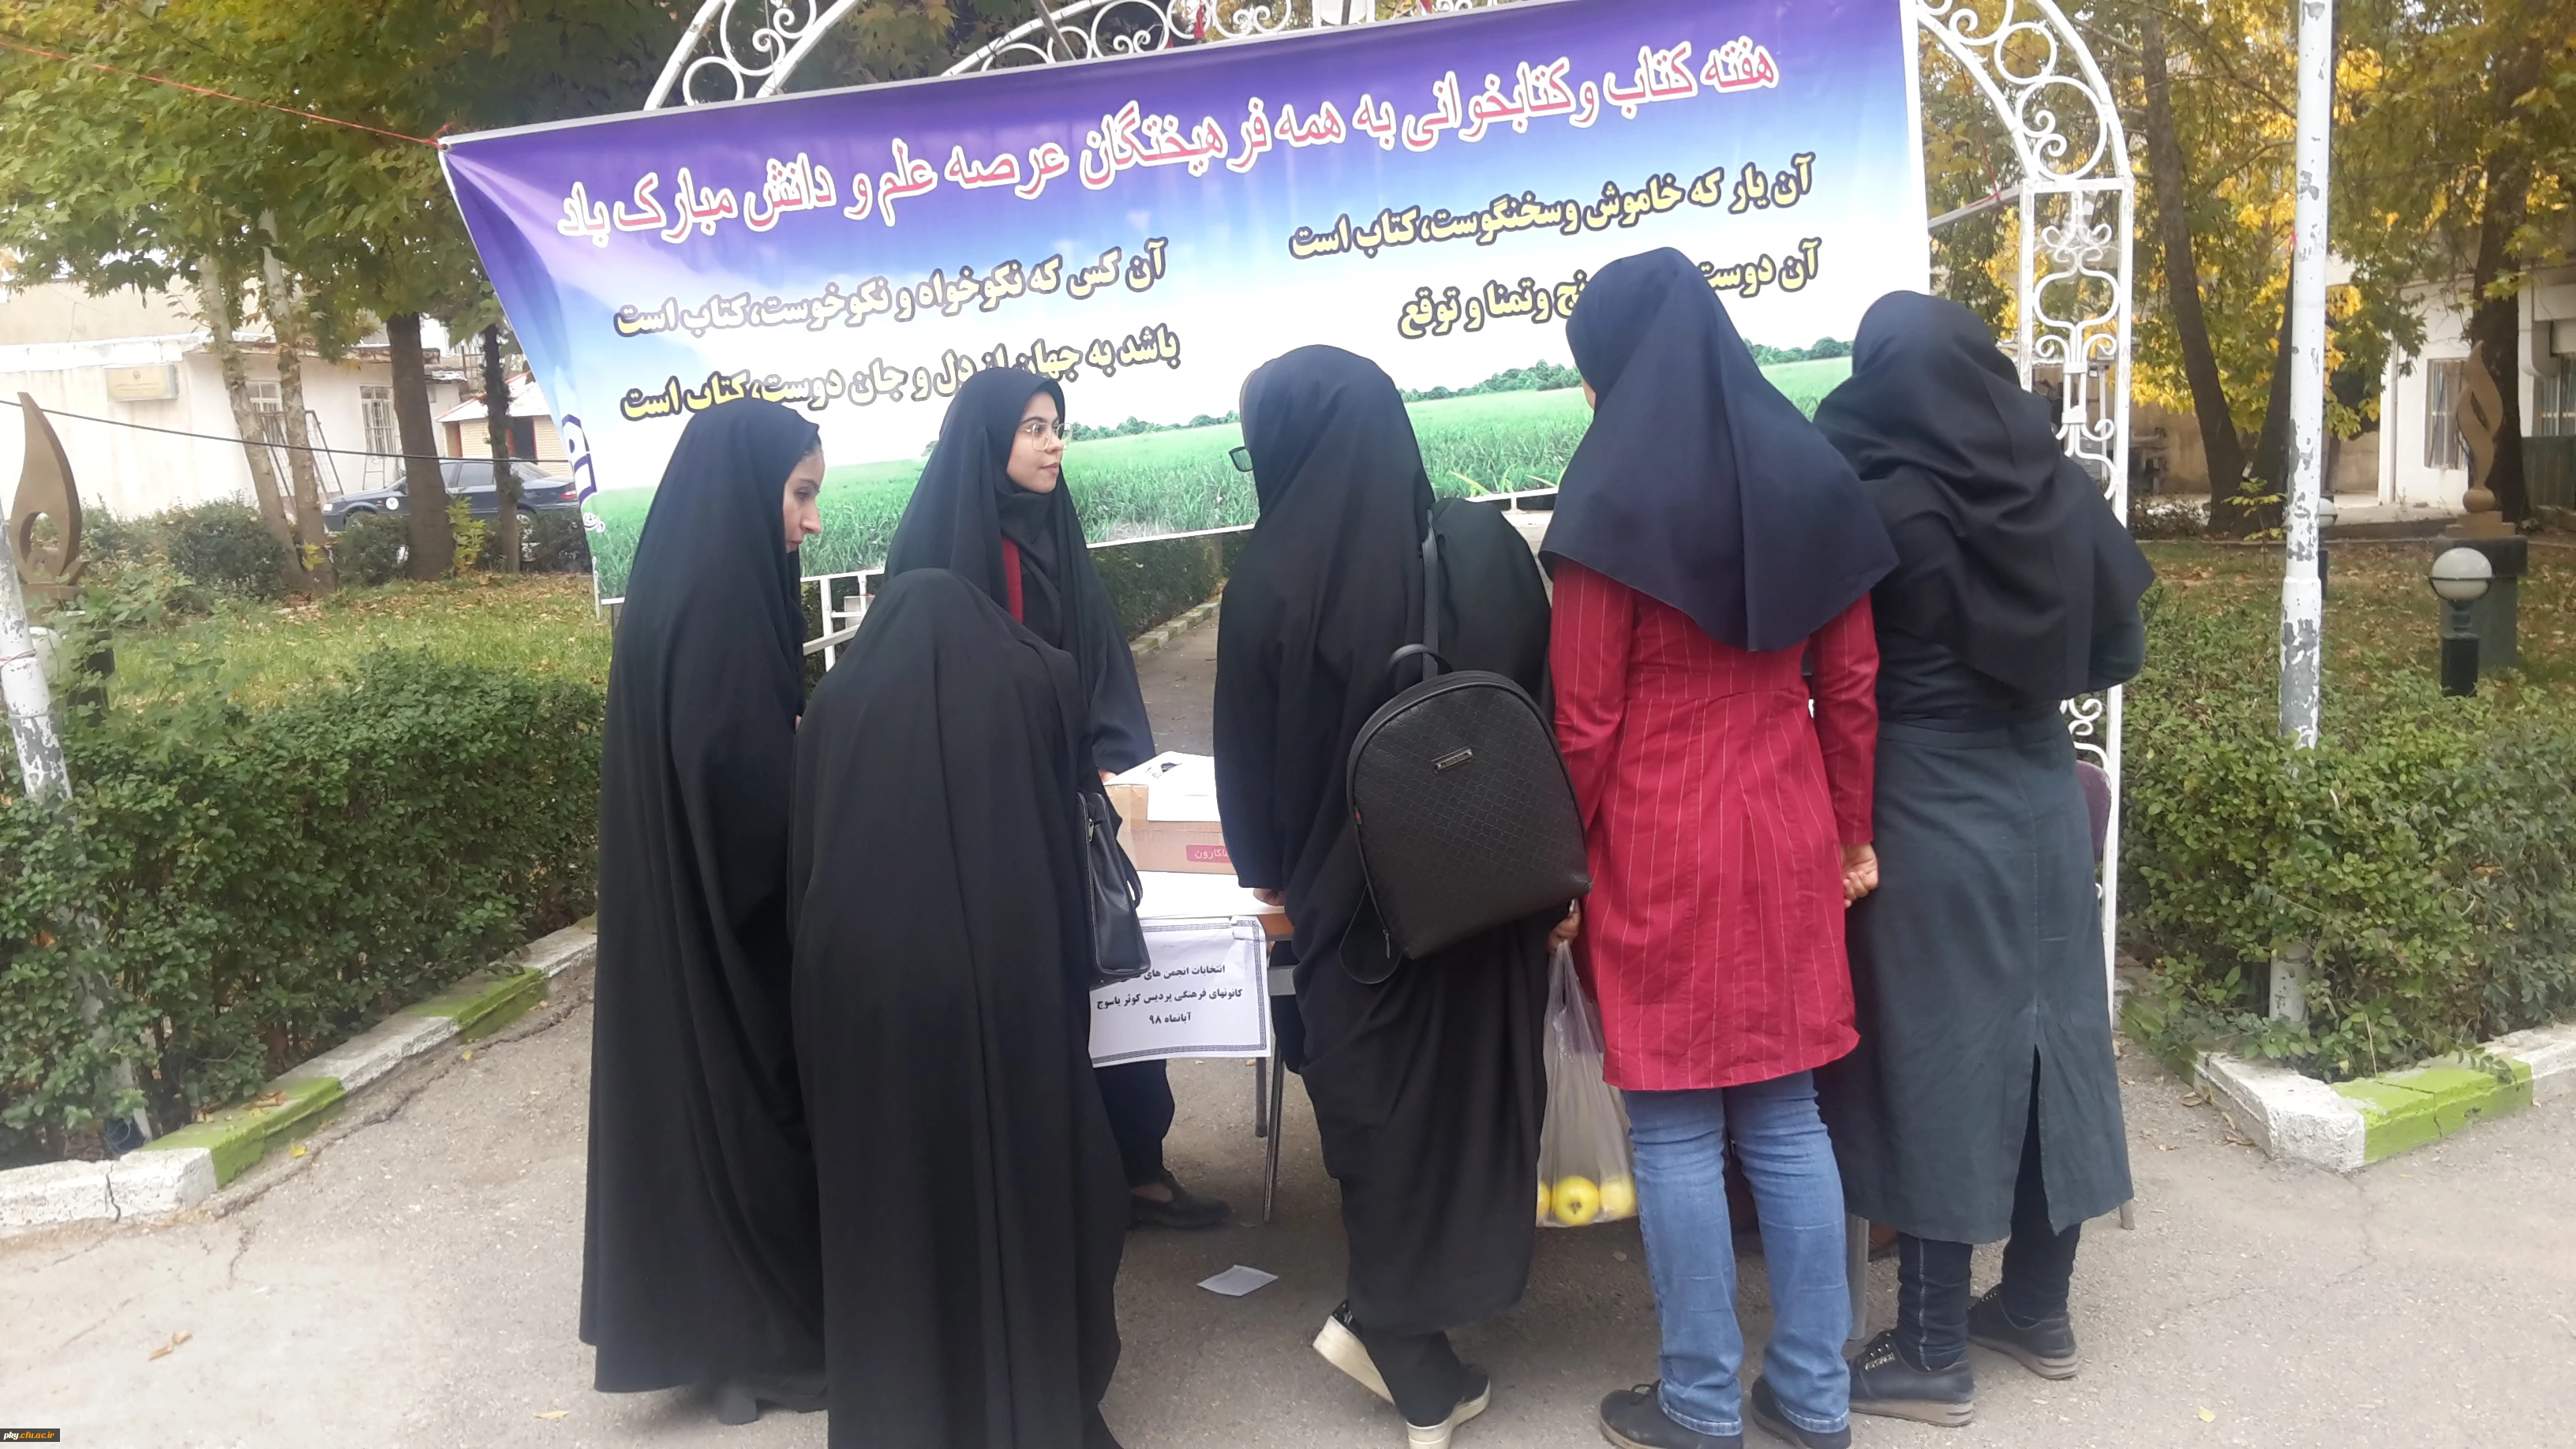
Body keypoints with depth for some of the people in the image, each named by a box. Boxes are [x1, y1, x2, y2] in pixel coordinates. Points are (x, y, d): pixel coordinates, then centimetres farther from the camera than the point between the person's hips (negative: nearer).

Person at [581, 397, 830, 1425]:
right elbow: (749, 799, -24)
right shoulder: (716, 611, -23)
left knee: (709, 1106, 18)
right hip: (730, 931, -9)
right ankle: (767, 1341, 21)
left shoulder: (694, 594, 6)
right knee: (749, 1114, 5)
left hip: (687, 918, 9)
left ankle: (717, 1323, 34)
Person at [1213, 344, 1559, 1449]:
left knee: (1380, 1110, 14)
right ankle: (1387, 1323, 27)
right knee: (1476, 1088, 18)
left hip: (1355, 899, -2)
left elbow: (1248, 752, -3)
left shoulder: (1274, 579, -12)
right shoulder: (1489, 544, -5)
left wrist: (1270, 873, 13)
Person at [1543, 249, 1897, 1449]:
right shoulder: (1810, 478, 6)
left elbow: (1584, 718, -11)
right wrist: (1850, 835, 16)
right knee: (1785, 1118, 13)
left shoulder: (1614, 497, -11)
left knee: (1675, 1132, 6)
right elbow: (1851, 685, 8)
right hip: (1787, 839, 6)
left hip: (1658, 851, -5)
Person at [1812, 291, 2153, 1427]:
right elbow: (2117, 652, 9)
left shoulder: (1876, 506, -15)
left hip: (1924, 814, -6)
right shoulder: (2061, 488, 2)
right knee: (2042, 1026, 15)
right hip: (2042, 799, 6)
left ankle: (1933, 1354, 12)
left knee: (1934, 1050, 2)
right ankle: (2040, 1310, 29)